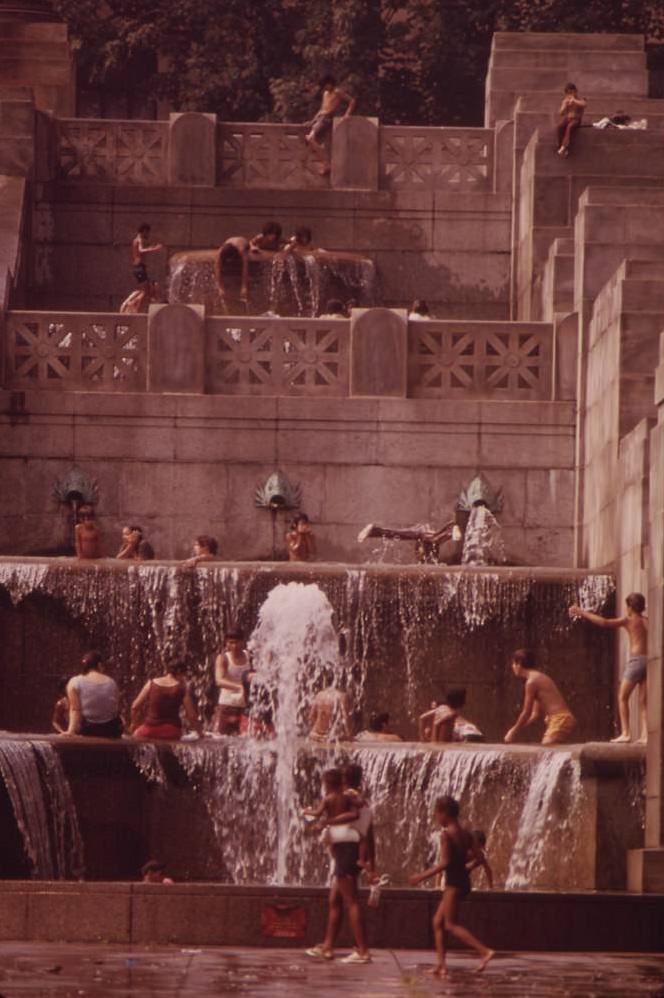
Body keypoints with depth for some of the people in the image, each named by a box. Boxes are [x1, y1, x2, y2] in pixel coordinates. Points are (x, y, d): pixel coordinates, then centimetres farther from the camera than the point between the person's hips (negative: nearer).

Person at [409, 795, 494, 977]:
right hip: (464, 880, 9)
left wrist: (422, 876, -13)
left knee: (450, 924, -5)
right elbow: (476, 856, 10)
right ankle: (441, 965, 9)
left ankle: (485, 951, -14)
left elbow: (444, 863, -19)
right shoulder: (466, 833, 9)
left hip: (454, 881, -9)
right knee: (438, 921, 12)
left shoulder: (446, 834, -14)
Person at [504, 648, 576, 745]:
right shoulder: (538, 678, 19)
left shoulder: (531, 682, -10)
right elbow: (536, 714, 21)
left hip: (560, 720, -9)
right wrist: (515, 729, 20)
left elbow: (526, 713, -6)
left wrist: (514, 732, 6)